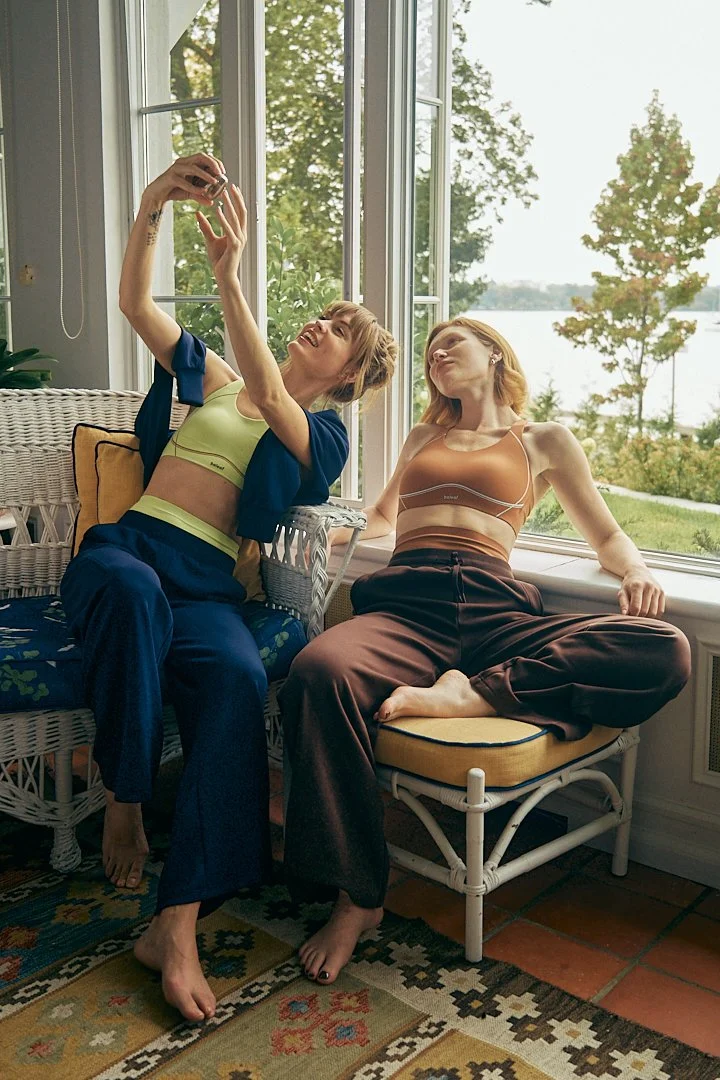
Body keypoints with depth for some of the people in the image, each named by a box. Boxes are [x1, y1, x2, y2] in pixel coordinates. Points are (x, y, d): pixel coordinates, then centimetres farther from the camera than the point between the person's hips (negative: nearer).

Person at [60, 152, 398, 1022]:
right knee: (133, 588, -39)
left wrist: (229, 275, -18)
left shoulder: (322, 434, 14)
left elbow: (267, 401, -9)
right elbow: (134, 302, 11)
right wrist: (151, 208, -6)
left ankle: (176, 926, -36)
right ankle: (122, 799, -21)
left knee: (238, 677, -36)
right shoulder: (210, 376, 23)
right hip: (124, 545, 2)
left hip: (206, 579, -1)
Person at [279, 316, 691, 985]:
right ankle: (355, 896, -27)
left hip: (492, 610, -1)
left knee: (664, 653, -27)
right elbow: (381, 520, 43)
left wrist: (635, 571, 0)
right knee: (319, 670, -36)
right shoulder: (423, 438, 33)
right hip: (405, 607, 1)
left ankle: (471, 693, -32)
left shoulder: (544, 442, 23)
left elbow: (606, 534, 23)